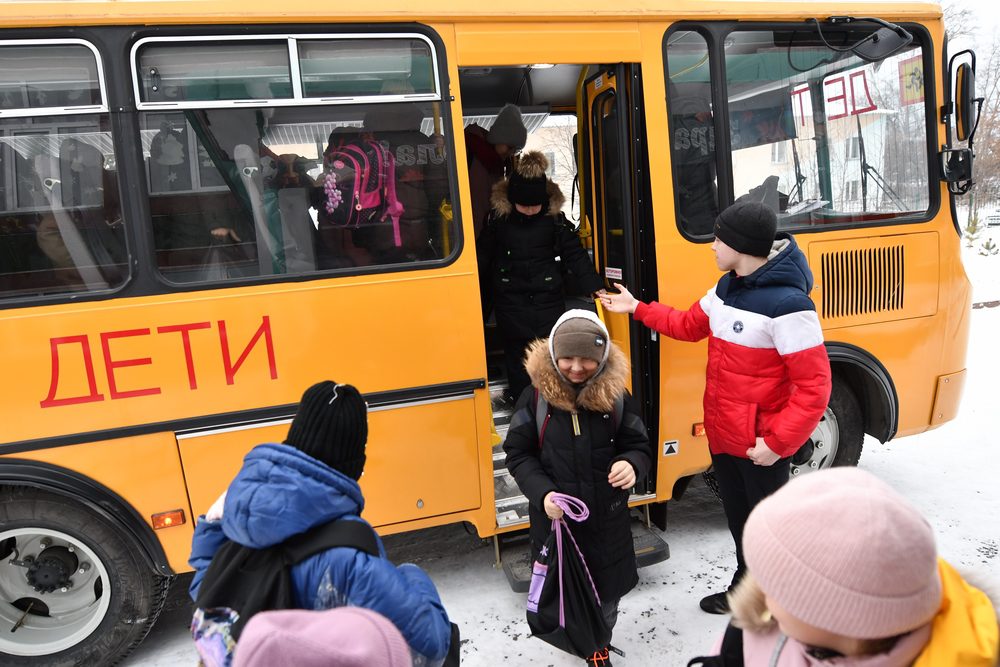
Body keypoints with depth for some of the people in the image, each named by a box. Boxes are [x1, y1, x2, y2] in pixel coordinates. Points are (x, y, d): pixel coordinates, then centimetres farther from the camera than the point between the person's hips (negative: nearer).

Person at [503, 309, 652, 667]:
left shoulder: (616, 396, -8)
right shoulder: (535, 397, -12)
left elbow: (638, 446, 1)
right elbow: (518, 455, -5)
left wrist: (631, 465, -22)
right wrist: (543, 493, -20)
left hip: (607, 517, 1)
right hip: (555, 517, -1)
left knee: (607, 591, 17)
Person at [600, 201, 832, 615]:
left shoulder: (786, 304, -25)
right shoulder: (726, 288, 4)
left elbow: (814, 386, -23)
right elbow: (689, 326, 20)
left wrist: (776, 443, -22)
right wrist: (636, 308, 19)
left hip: (760, 447, -8)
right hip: (722, 435, 8)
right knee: (738, 519, 25)